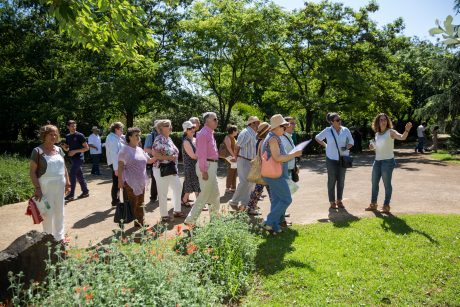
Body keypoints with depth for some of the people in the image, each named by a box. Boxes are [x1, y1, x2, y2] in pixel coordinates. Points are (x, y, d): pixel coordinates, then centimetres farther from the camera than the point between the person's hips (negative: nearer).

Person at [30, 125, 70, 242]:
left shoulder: (59, 150, 9)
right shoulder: (37, 151, -8)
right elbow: (32, 171, -9)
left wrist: (67, 183, 10)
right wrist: (37, 188, -15)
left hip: (60, 186, 5)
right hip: (46, 186, -5)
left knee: (60, 212, 13)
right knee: (48, 213, 3)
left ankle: (59, 236, 28)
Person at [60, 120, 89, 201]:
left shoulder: (80, 136, -8)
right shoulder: (68, 137, 12)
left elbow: (86, 148, -10)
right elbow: (67, 149, 20)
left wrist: (75, 151, -17)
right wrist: (63, 146, -3)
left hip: (79, 158, -7)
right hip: (73, 158, 7)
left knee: (72, 174, -11)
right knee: (79, 176, 11)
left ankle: (71, 194, -7)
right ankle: (85, 192, 20)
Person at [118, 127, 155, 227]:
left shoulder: (140, 150, 12)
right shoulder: (125, 150, -9)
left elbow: (149, 160, 23)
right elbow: (120, 166, -11)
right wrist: (120, 180, -17)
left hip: (141, 182, 7)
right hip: (130, 183, -7)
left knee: (140, 204, 14)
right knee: (131, 205, -6)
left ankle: (140, 223, 24)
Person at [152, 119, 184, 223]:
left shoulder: (168, 138, 13)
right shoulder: (159, 139, -14)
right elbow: (155, 154, -23)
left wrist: (175, 156, 9)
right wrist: (169, 157, -23)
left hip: (172, 169, 9)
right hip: (162, 169, -9)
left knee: (177, 188, 16)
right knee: (163, 193, 1)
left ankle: (177, 211, 30)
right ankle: (164, 216, 12)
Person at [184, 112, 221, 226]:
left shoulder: (210, 133, 14)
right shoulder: (204, 133, -16)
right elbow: (201, 153, -21)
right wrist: (203, 170, -24)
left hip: (212, 165, 10)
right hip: (206, 166, -10)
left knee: (215, 194, 20)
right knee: (205, 194, -4)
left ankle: (215, 215, 37)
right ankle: (191, 219, 4)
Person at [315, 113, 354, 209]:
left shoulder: (345, 130, -2)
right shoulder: (327, 131, -7)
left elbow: (351, 142, 6)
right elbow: (317, 138, 8)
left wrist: (347, 147, -13)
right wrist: (325, 145, 0)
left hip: (343, 158, 2)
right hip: (331, 159, -2)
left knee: (341, 180, 9)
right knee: (332, 180, 3)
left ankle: (339, 200, 21)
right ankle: (332, 201, 12)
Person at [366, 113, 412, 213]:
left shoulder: (391, 132, -8)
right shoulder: (377, 134, 10)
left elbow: (402, 137, -26)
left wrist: (407, 130, -45)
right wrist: (372, 146, 1)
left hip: (388, 161, -7)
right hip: (377, 161, 7)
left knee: (387, 184, 0)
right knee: (374, 183, 12)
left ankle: (386, 206, 11)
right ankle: (373, 204, 24)